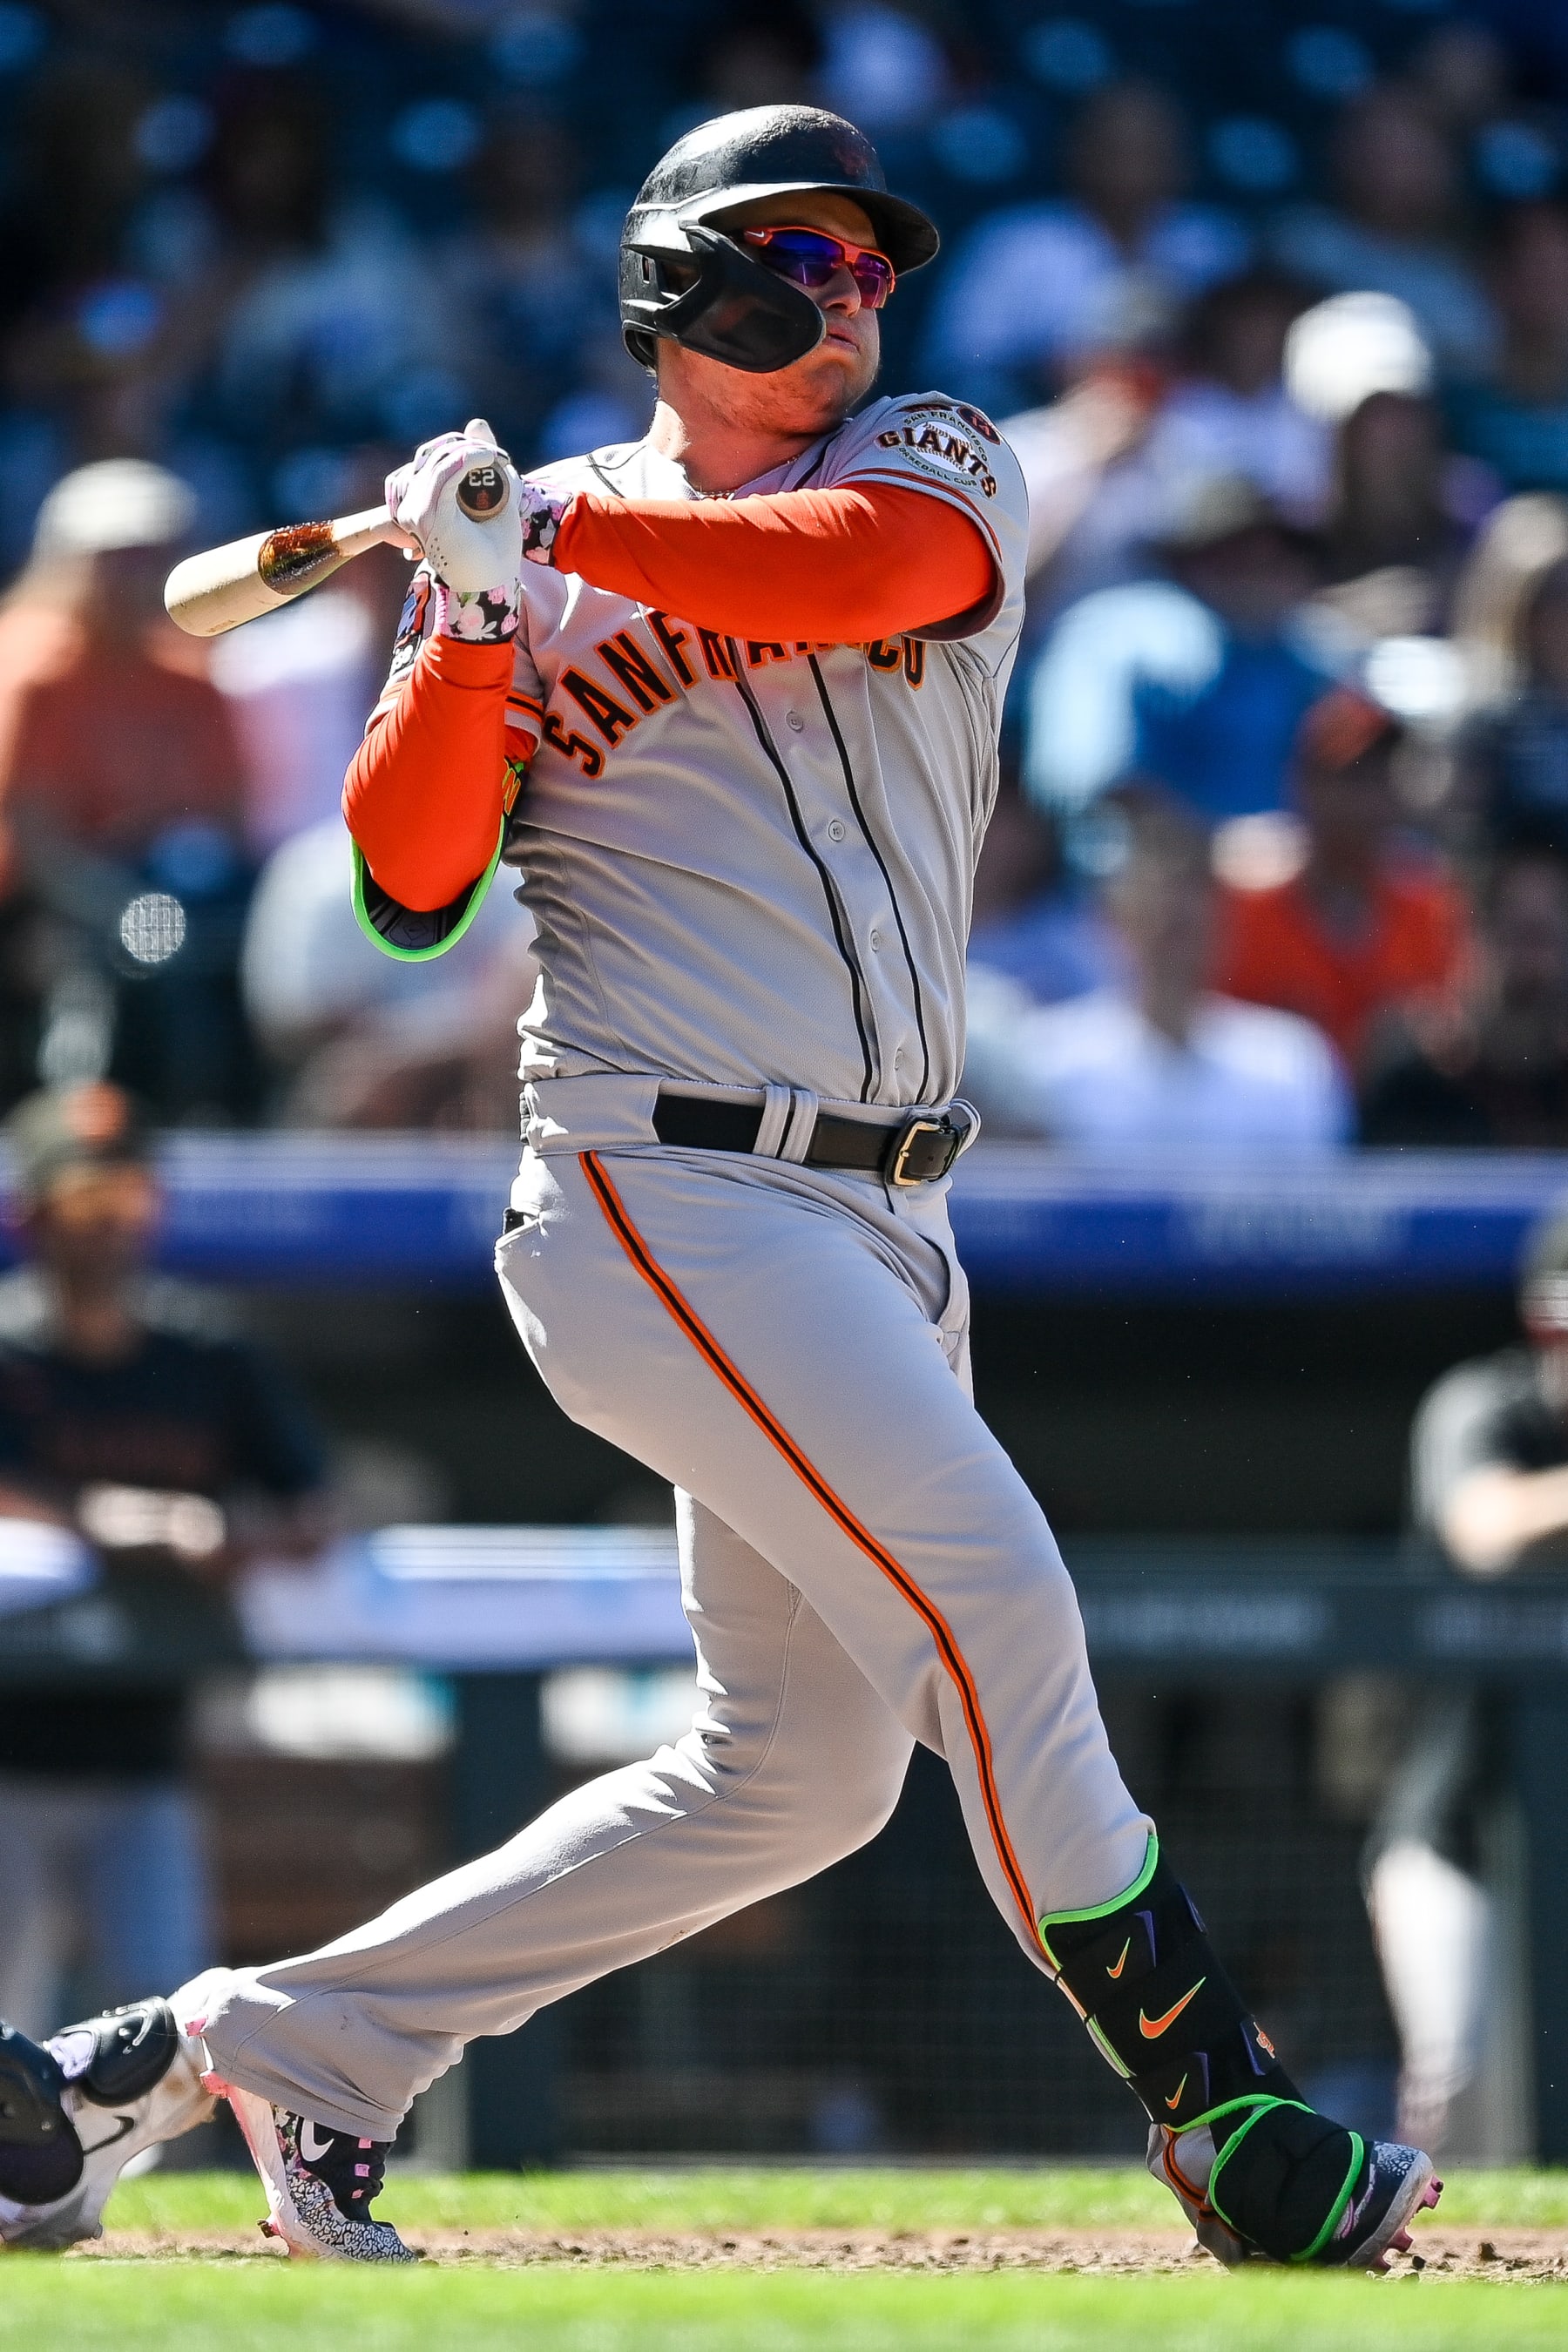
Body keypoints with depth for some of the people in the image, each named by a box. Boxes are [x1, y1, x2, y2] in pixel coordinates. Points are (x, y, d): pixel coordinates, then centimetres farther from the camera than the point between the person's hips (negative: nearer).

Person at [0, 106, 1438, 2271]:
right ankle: (1222, 2122, -11)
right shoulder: (525, 570, 4)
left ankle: (259, 2047, 13)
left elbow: (854, 567, -15)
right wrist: (470, 623, -17)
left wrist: (544, 527, -15)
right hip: (664, 1186, -6)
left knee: (800, 1765, 7)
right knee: (985, 1591, -18)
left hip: (877, 1218, 6)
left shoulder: (937, 468, 10)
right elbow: (407, 889, -4)